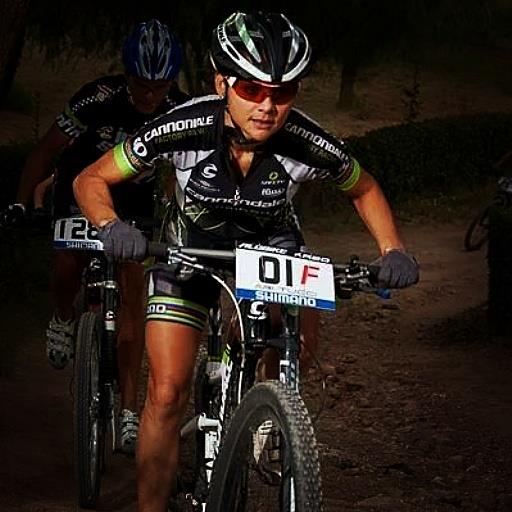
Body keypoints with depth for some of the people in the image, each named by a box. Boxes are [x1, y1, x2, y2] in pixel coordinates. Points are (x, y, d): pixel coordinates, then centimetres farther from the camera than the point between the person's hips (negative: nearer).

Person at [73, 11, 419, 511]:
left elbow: (363, 190, -7)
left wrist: (393, 251, -22)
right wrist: (110, 227, -42)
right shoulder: (187, 128, -34)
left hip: (269, 244, 1)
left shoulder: (309, 145, -31)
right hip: (191, 246, -1)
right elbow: (91, 180, -22)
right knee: (167, 394, -10)